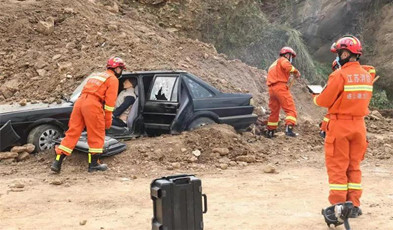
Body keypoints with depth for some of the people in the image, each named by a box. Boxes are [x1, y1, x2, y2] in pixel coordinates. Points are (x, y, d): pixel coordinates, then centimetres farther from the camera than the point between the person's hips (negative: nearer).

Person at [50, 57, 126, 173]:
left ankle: (57, 162, 4)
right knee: (96, 135, 5)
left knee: (72, 133, 7)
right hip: (92, 104, -7)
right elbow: (110, 100, -4)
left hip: (80, 101, 7)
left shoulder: (96, 76, 31)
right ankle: (94, 164, 9)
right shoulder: (113, 79, 7)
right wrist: (108, 119, -1)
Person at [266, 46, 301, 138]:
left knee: (274, 111, 18)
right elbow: (286, 66, -19)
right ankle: (289, 128, -27)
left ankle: (270, 131, 22)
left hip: (271, 88, 9)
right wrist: (295, 71, -11)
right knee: (291, 109, -11)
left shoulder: (274, 64, 32)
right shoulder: (283, 60, 5)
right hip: (280, 87, -9)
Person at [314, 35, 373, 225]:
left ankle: (338, 207, -3)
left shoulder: (339, 75, -16)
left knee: (337, 167, 0)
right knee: (354, 167, 14)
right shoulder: (367, 76, 5)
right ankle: (354, 205, 17)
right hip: (359, 124, 6)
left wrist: (316, 97, 10)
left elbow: (324, 101, -12)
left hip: (340, 125, -6)